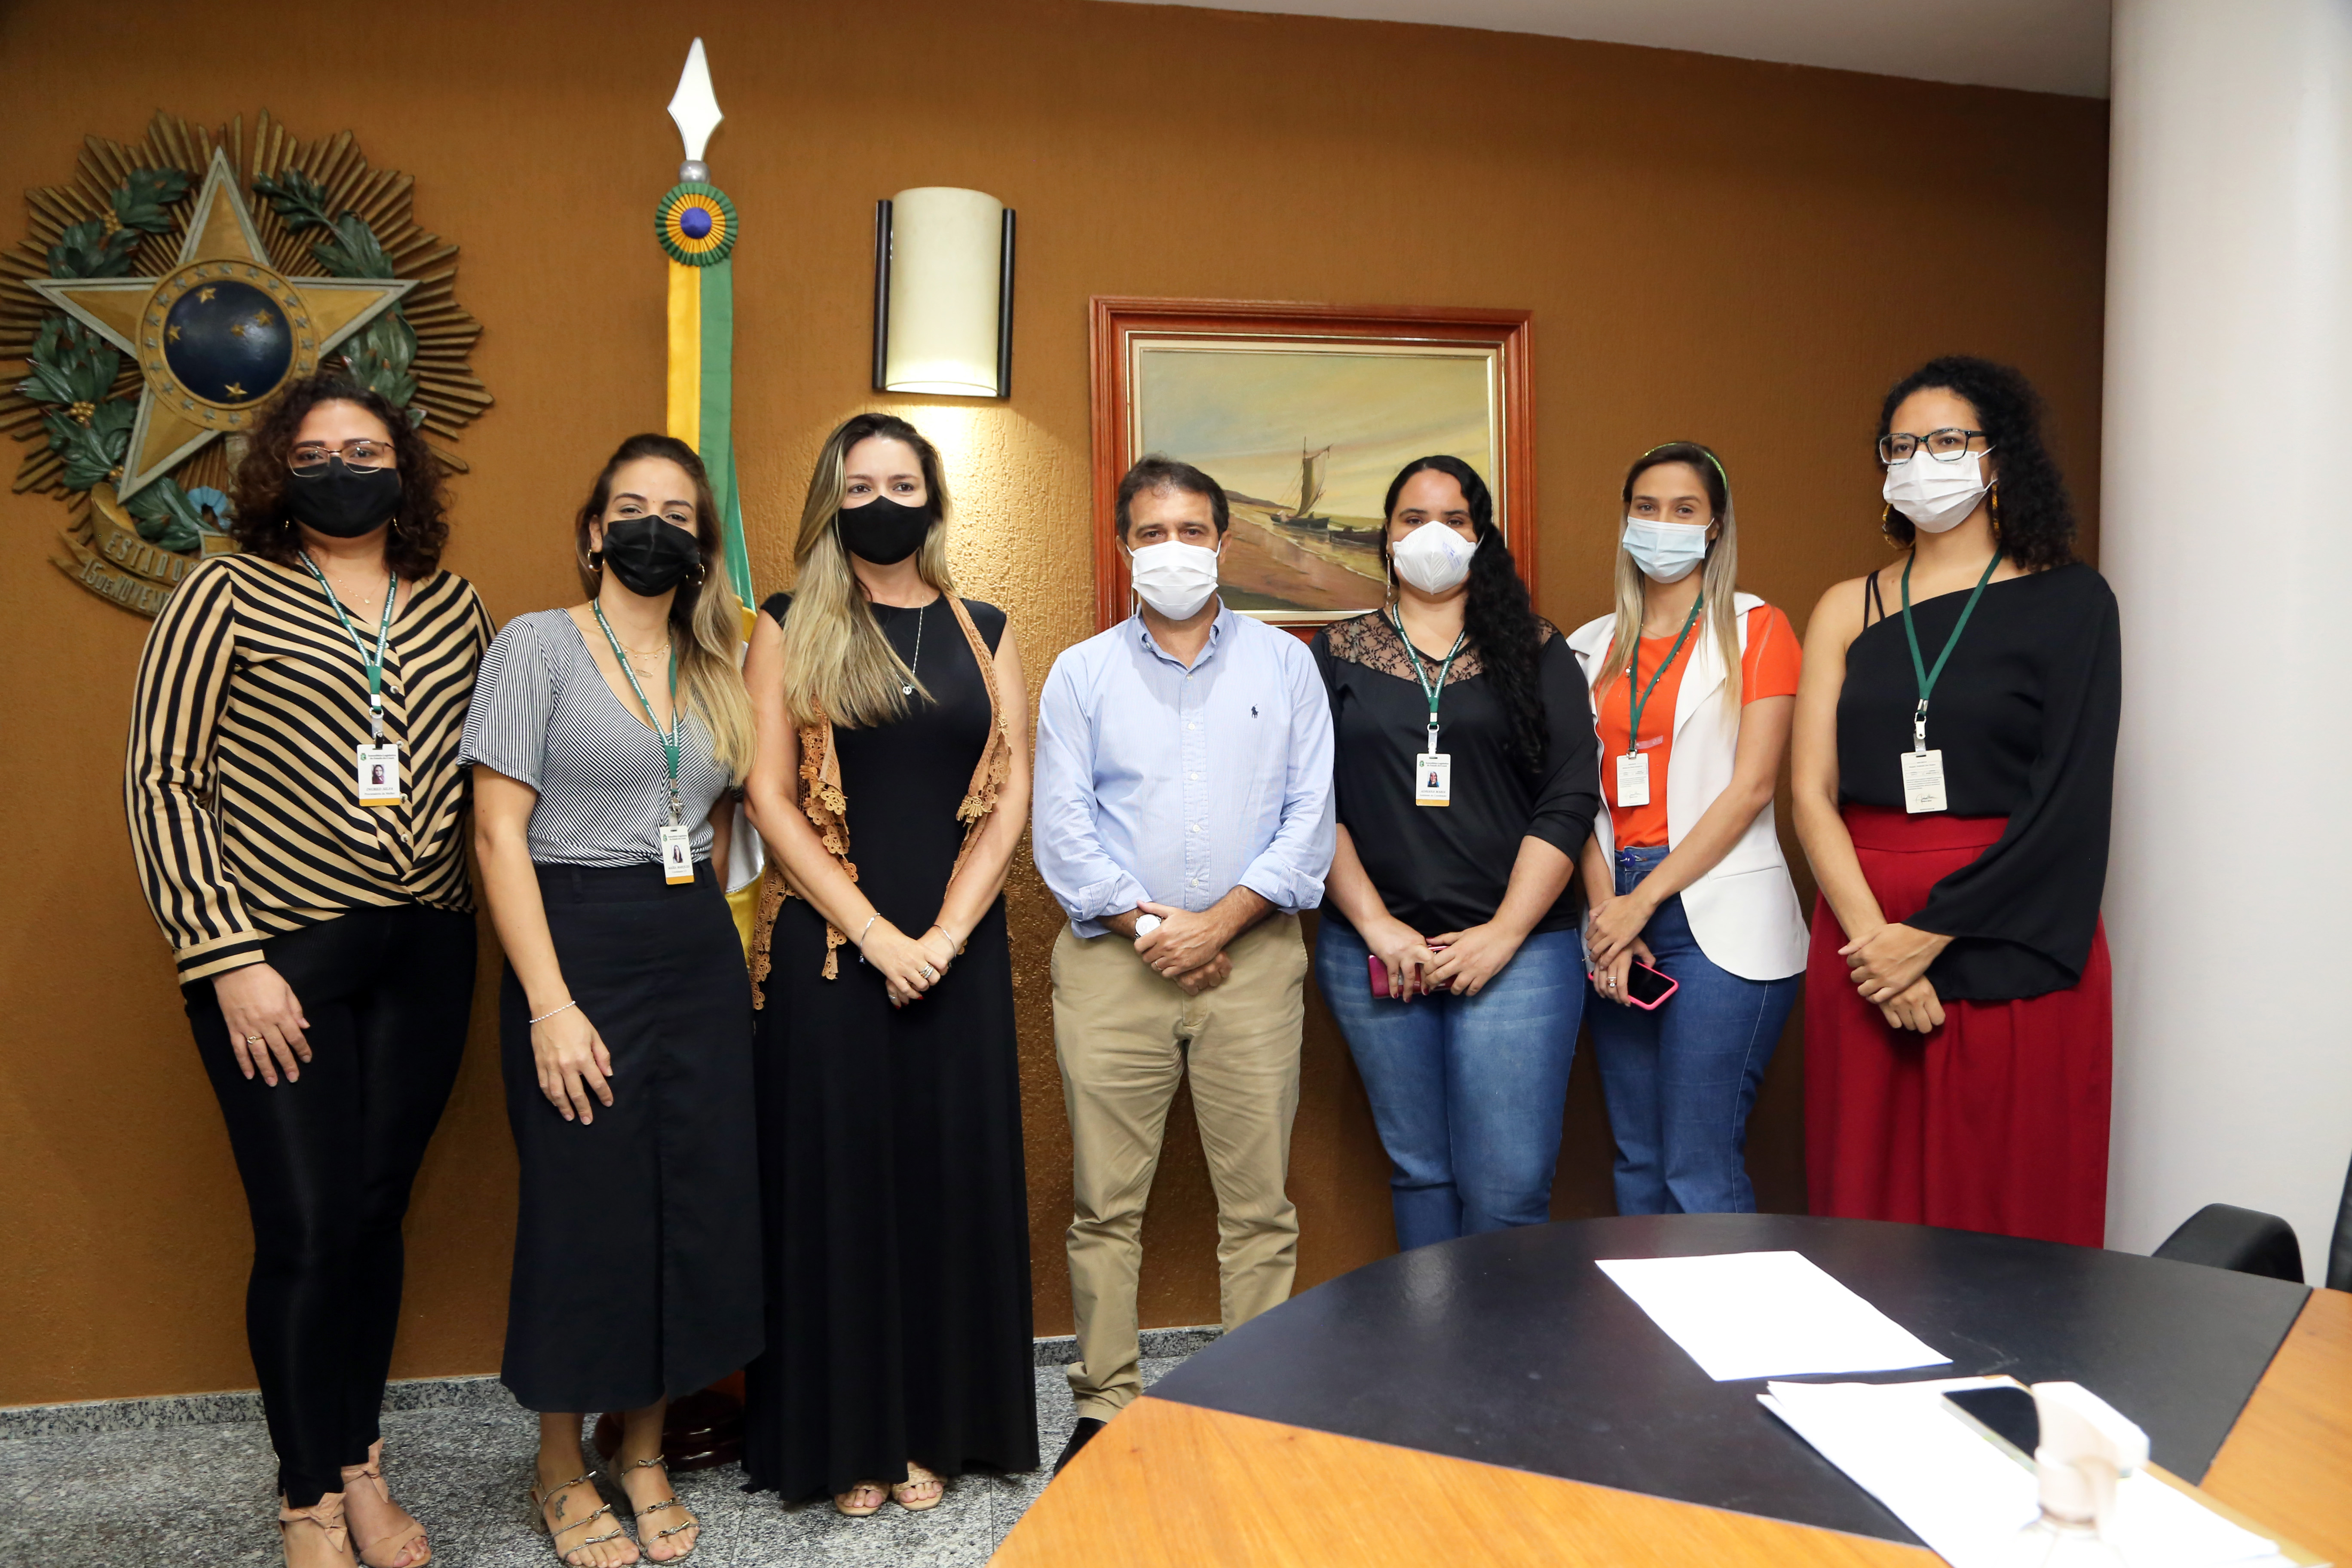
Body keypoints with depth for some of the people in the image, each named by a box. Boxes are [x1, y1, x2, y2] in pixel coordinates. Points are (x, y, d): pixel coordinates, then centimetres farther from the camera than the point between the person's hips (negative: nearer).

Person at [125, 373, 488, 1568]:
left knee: (376, 1214, 11)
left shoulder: (454, 607, 10)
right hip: (278, 955, -3)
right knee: (305, 1231, 0)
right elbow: (161, 781, -5)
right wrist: (227, 957, -11)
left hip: (424, 952, 4)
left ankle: (359, 1460, 29)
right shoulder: (227, 595, -1)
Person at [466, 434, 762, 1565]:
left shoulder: (716, 665, 12)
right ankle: (562, 1472, 23)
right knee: (585, 1208, 2)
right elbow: (499, 832, -10)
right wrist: (551, 1003, -16)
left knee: (700, 1204, 7)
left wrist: (707, 928, 7)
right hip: (579, 949, -5)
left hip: (701, 953, 5)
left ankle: (643, 1450, 27)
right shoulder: (537, 645, -4)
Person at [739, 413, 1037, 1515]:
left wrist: (946, 935, -8)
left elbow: (1010, 796, 4)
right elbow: (769, 794, -4)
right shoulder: (791, 630, 4)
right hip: (828, 948, -2)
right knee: (835, 1179, 2)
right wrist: (874, 934, -11)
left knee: (952, 1179, 5)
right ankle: (845, 1440, 16)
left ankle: (937, 1432, 19)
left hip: (958, 951, 2)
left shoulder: (983, 632, 10)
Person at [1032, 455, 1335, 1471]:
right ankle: (1104, 1404, 17)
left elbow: (1310, 815, 1)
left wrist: (1220, 922, -9)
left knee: (1258, 1199, 3)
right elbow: (1060, 826, 2)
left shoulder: (1283, 663, 9)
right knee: (1105, 1201, 5)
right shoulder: (1082, 672, 9)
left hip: (1253, 956, 0)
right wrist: (1146, 926, -8)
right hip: (1112, 963, 1)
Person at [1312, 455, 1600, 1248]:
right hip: (1373, 954, 1)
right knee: (1417, 1171, 10)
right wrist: (1377, 926, -8)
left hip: (1516, 951, -1)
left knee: (1508, 1185, -6)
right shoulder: (1337, 655, 10)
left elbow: (1569, 802, -1)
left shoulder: (1535, 653, 8)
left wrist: (1503, 934, -10)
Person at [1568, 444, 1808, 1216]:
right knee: (1638, 1162, 10)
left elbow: (1751, 787, -6)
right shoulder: (1593, 646, 15)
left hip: (1719, 922, -4)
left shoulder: (1757, 629, 2)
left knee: (1700, 1173, -7)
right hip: (1617, 917, 5)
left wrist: (1643, 902, -10)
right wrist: (1605, 909, -6)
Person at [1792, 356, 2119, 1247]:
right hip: (1865, 934, 3)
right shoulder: (1848, 610, 10)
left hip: (2013, 946, -2)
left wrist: (1932, 935, -13)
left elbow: (2068, 798, -7)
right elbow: (1812, 792, 2)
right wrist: (1872, 937, -11)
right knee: (1869, 1198, 8)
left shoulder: (2068, 602, 2)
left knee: (2012, 1205, 2)